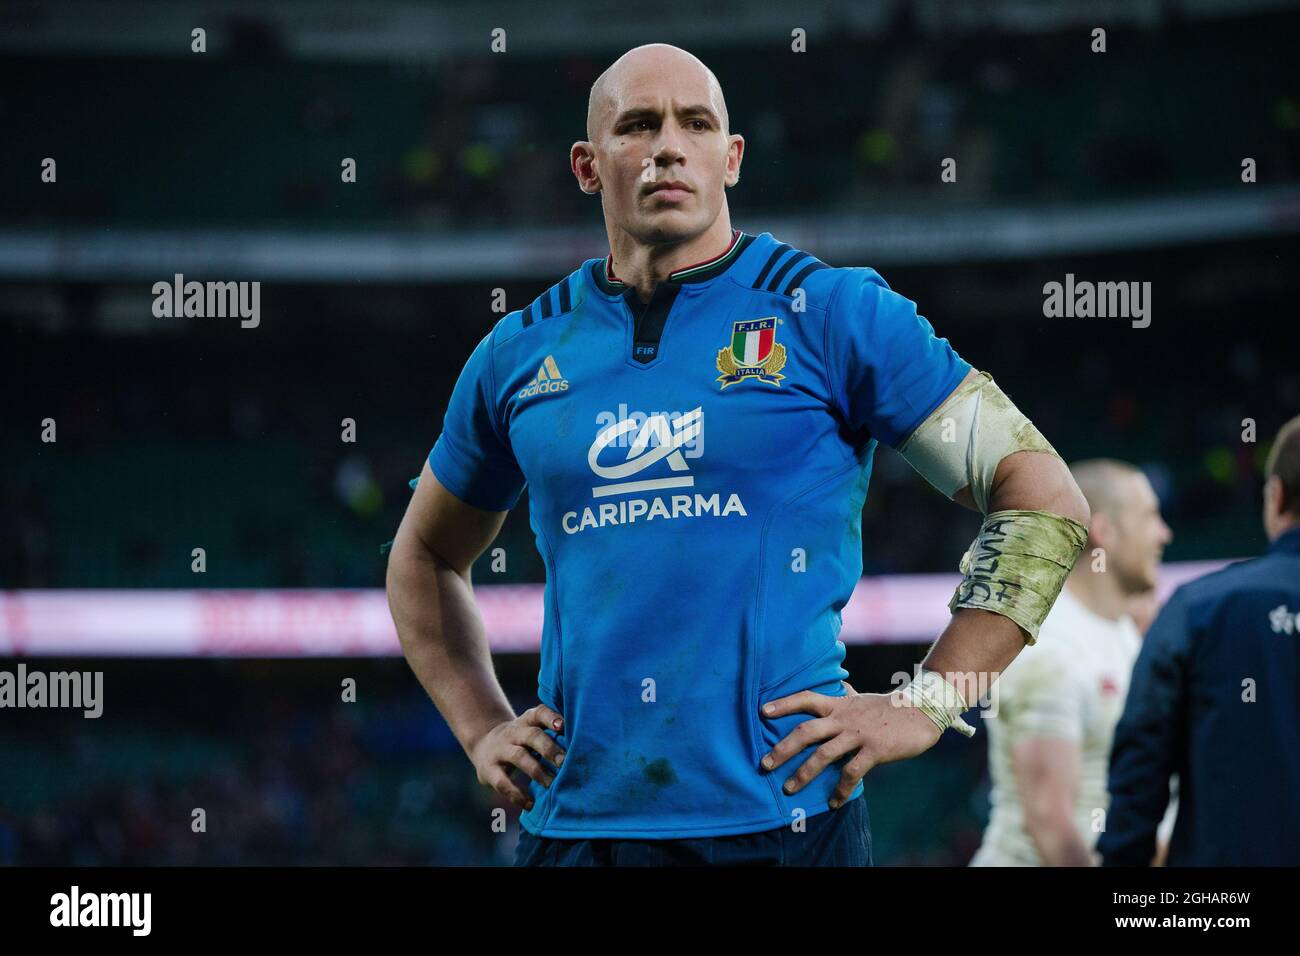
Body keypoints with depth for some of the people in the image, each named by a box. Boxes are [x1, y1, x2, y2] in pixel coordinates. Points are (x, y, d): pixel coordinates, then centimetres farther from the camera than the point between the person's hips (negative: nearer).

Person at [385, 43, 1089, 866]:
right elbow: (425, 558, 28)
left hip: (779, 817, -3)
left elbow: (1047, 502, -1)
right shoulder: (523, 352, 11)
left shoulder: (833, 314, 1)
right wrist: (482, 729, 13)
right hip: (574, 821, 3)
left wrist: (926, 704, -6)